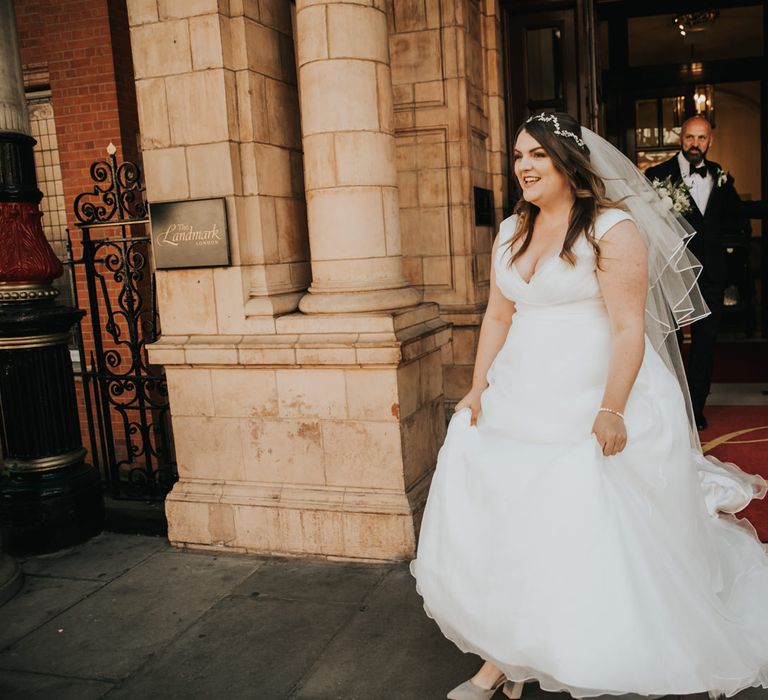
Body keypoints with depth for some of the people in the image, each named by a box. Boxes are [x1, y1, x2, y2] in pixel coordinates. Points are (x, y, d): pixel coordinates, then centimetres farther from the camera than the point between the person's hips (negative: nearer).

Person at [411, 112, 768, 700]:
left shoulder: (613, 229, -9)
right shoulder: (512, 232, 12)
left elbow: (629, 328, -14)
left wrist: (611, 409, -21)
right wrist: (479, 387, 7)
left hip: (595, 405, -6)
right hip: (521, 403, 6)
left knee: (597, 540, 0)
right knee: (501, 527, 6)